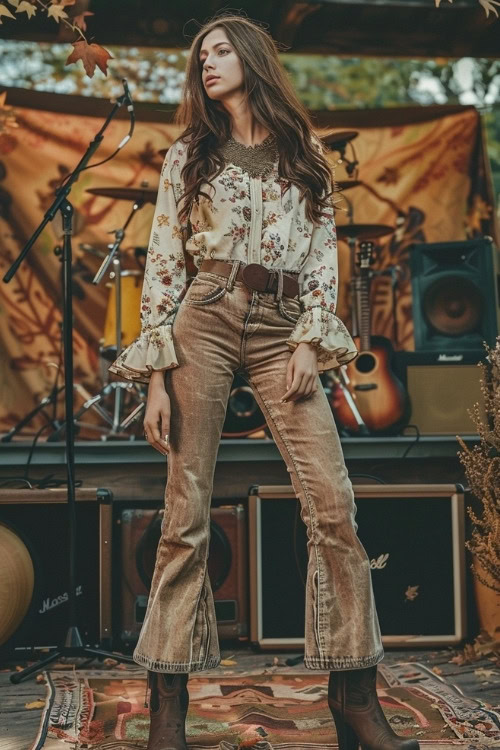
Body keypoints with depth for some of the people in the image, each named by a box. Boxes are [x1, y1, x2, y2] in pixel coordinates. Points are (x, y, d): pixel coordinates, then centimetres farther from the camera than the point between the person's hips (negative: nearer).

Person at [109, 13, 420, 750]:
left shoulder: (305, 154, 15)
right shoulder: (188, 155, 12)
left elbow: (323, 253, 10)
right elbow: (163, 265, 6)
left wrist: (311, 341, -5)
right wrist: (157, 373, -3)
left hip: (279, 331, 1)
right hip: (204, 323, 0)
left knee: (333, 505, -11)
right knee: (186, 514, -4)